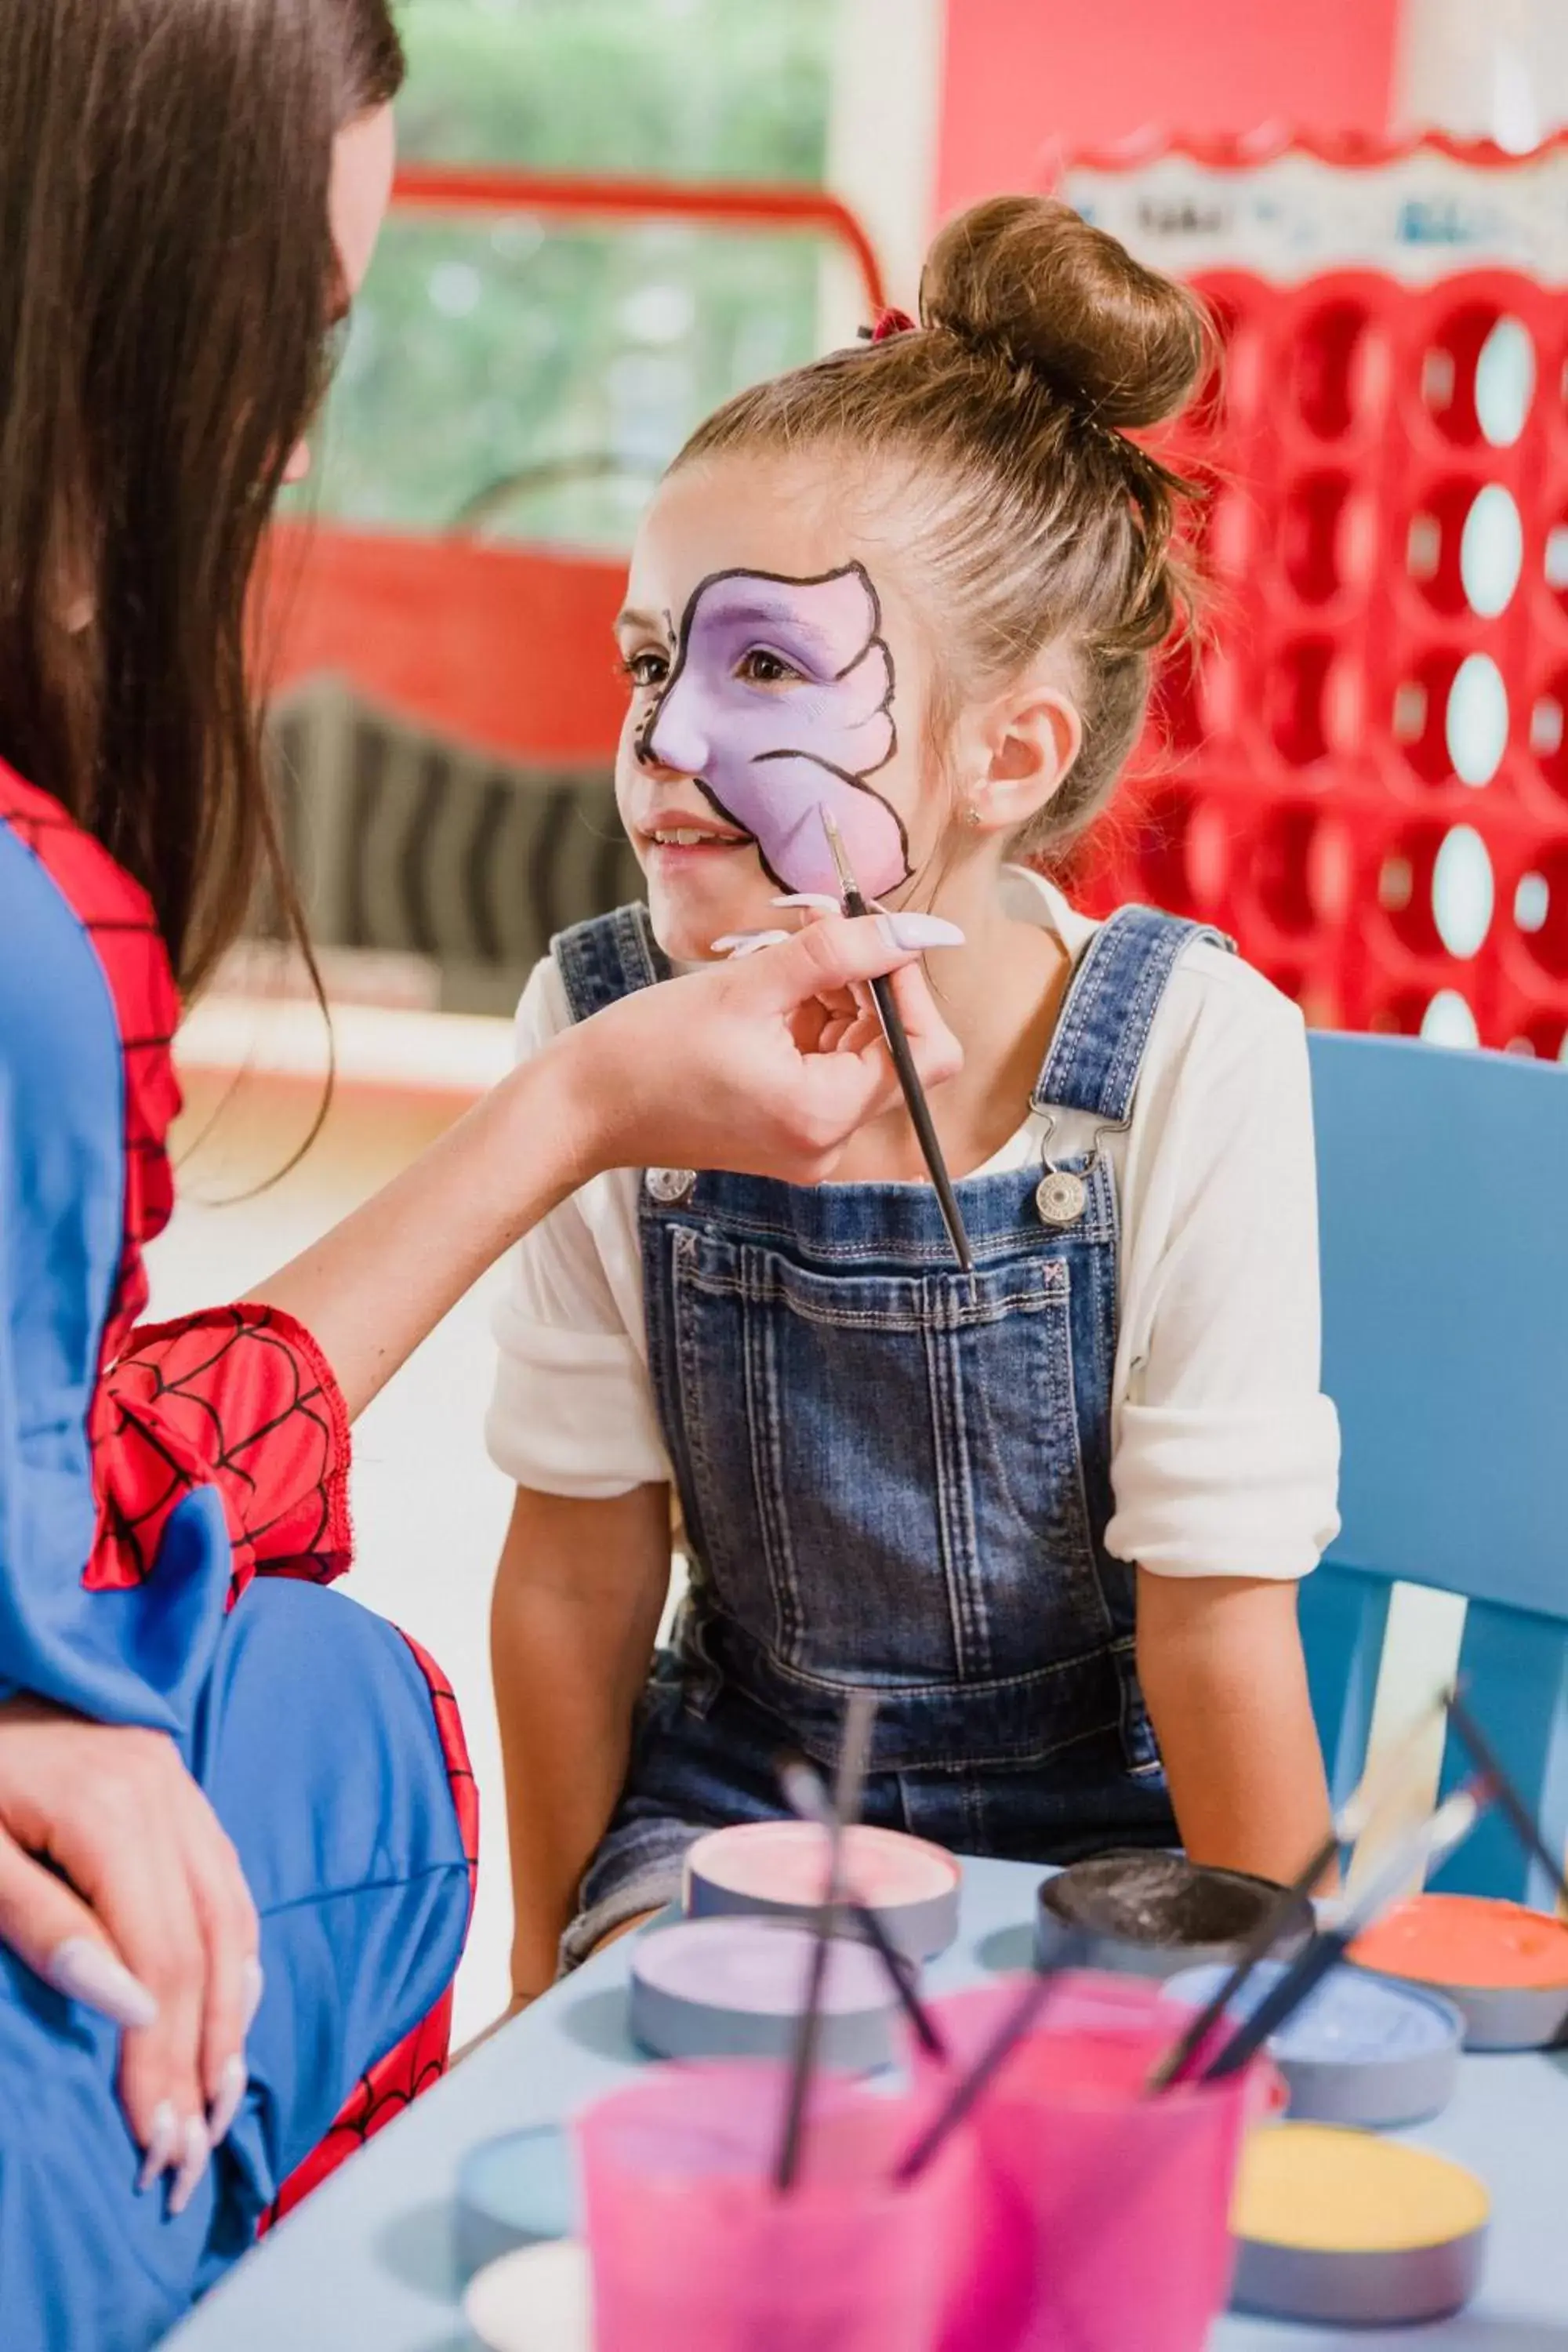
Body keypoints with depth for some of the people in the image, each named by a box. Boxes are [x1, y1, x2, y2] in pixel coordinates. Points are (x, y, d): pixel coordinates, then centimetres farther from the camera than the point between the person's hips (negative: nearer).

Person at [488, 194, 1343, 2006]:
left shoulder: (1189, 1057, -22)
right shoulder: (603, 1027, -14)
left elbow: (1217, 1617, -14)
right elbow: (578, 1569, -3)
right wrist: (551, 1976, 5)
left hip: (1101, 1822, -2)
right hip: (739, 1792, 2)